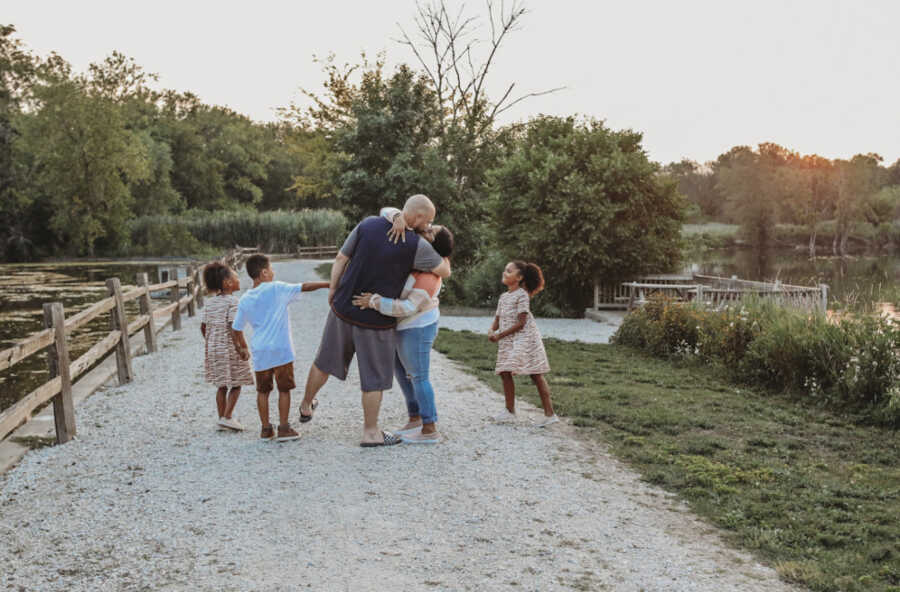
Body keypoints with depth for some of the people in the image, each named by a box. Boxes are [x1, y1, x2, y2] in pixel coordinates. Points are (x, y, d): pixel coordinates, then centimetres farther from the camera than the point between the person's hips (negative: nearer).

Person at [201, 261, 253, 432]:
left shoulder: (210, 303, 7)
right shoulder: (233, 301, -15)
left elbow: (203, 326, 9)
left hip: (213, 348, 7)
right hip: (230, 348, -7)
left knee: (221, 386, 14)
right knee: (236, 384, 5)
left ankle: (222, 418, 18)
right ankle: (227, 417, -1)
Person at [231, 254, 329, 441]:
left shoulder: (244, 301, 7)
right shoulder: (277, 289, -5)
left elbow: (236, 330, 12)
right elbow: (304, 287, -3)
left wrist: (242, 348, 28)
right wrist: (328, 284, 7)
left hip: (260, 352, 4)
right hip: (281, 349, -4)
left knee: (262, 391, 15)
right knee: (284, 389, 7)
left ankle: (266, 429, 18)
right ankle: (284, 428, 7)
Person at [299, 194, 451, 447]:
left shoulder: (368, 224, -6)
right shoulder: (416, 246, -18)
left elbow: (341, 258, 0)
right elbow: (445, 272, -5)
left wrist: (333, 288, 13)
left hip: (343, 309, 5)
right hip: (375, 320, -5)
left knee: (325, 361, 22)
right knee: (374, 377, 10)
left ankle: (306, 406, 42)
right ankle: (371, 432, 20)